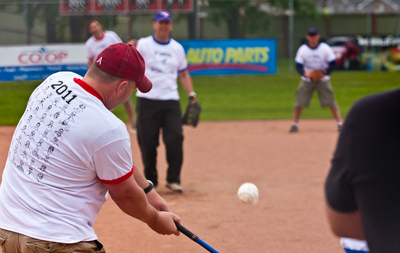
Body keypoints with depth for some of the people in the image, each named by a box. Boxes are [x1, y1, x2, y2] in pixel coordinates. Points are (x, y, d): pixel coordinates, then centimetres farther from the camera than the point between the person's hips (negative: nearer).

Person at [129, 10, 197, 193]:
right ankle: (150, 180, 15)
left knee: (175, 139, -8)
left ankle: (173, 179, 3)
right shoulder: (143, 45, 0)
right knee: (147, 142, 0)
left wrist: (191, 94, 6)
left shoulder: (177, 48, 13)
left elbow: (183, 74, 20)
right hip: (147, 100, -3)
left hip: (171, 101, 3)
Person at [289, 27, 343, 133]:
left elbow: (333, 64, -5)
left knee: (331, 101, -8)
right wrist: (305, 73, -26)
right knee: (299, 102, -4)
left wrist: (324, 72, -22)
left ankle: (340, 123, -2)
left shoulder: (325, 48, -7)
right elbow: (298, 66, -5)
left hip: (323, 80, -1)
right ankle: (295, 125, 9)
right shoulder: (302, 49, -4)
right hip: (307, 80, 1)